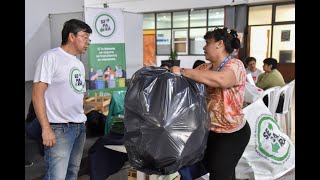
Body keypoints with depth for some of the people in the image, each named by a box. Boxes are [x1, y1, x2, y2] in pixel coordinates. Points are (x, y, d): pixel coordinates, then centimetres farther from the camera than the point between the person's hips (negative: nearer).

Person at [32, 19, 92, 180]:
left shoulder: (79, 64, 16)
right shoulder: (51, 57, -7)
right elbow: (37, 95, -13)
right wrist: (46, 128, -18)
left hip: (79, 127, 8)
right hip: (60, 128, -8)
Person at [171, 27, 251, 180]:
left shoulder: (235, 65, -17)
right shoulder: (205, 68, 6)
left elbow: (220, 80, -38)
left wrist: (182, 71, -35)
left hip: (232, 134, -7)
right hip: (209, 130, 7)